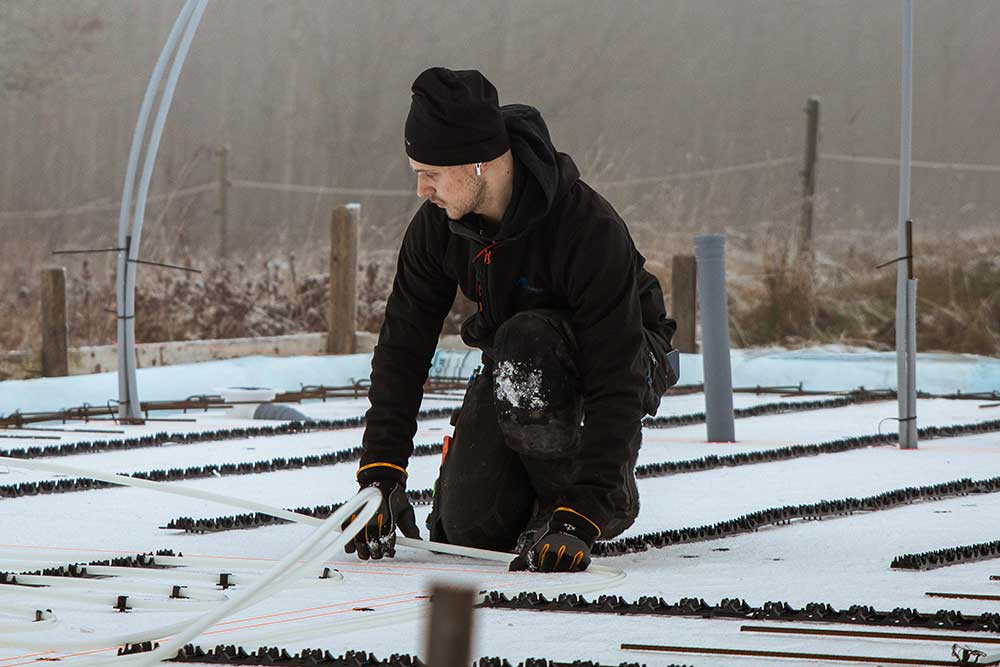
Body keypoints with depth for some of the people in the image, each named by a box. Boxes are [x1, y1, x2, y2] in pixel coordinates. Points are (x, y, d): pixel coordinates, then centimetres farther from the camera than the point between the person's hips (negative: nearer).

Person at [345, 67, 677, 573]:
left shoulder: (591, 229, -35)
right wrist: (380, 473, -20)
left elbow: (617, 381, -37)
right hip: (513, 364, 5)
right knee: (470, 527, -13)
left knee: (524, 343, -38)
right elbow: (402, 346, -11)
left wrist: (580, 519, -42)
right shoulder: (436, 225, -17)